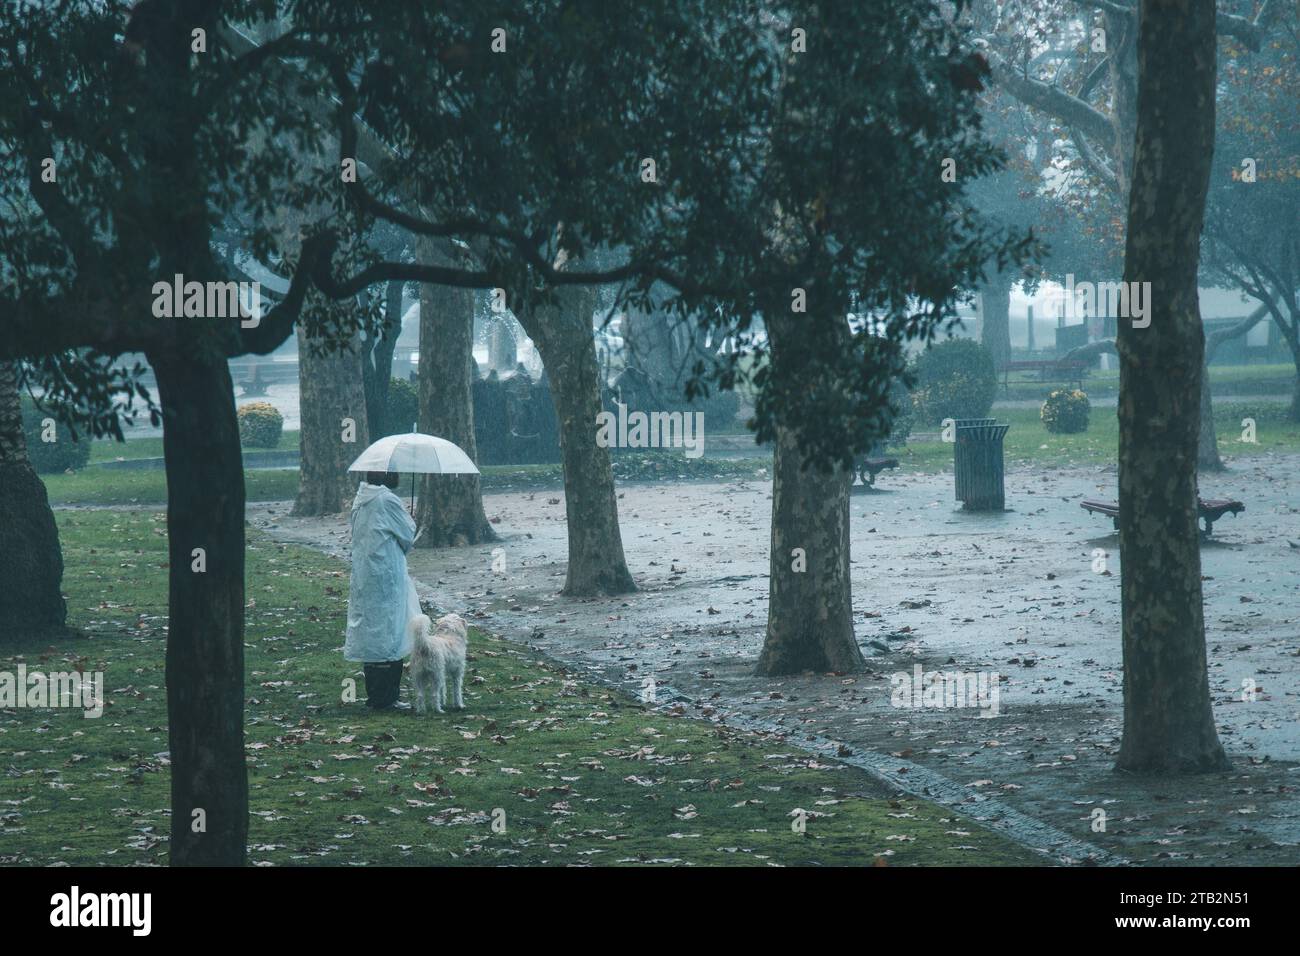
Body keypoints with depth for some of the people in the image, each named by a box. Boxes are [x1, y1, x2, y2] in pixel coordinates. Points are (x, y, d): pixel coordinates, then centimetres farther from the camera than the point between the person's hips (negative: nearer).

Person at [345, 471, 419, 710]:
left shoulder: (361, 500, 7)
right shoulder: (388, 501, -17)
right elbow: (408, 535, -7)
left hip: (363, 578, 8)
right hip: (386, 580, -8)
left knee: (370, 633, 12)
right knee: (389, 636, -2)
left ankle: (373, 695, 18)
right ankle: (386, 697, 0)